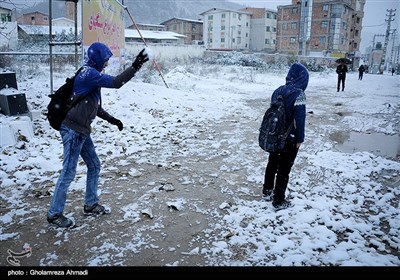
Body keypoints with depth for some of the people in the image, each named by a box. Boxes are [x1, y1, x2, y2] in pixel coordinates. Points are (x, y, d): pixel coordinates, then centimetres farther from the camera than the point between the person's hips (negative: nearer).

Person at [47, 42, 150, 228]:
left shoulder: (89, 73, 15)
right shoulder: (89, 74, -16)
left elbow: (92, 104, 20)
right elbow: (115, 83, -26)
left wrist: (111, 119, 16)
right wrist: (135, 67, -25)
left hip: (81, 129, 10)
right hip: (73, 130, -10)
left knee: (94, 166, 15)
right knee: (69, 172, -1)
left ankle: (91, 205, 28)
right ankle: (54, 214, 13)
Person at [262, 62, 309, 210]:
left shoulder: (278, 90, 0)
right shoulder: (298, 94, -21)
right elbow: (299, 118, -20)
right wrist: (300, 139, -10)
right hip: (289, 139, -7)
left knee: (272, 164, 21)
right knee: (284, 169, 5)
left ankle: (267, 192, 36)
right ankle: (279, 201, 17)